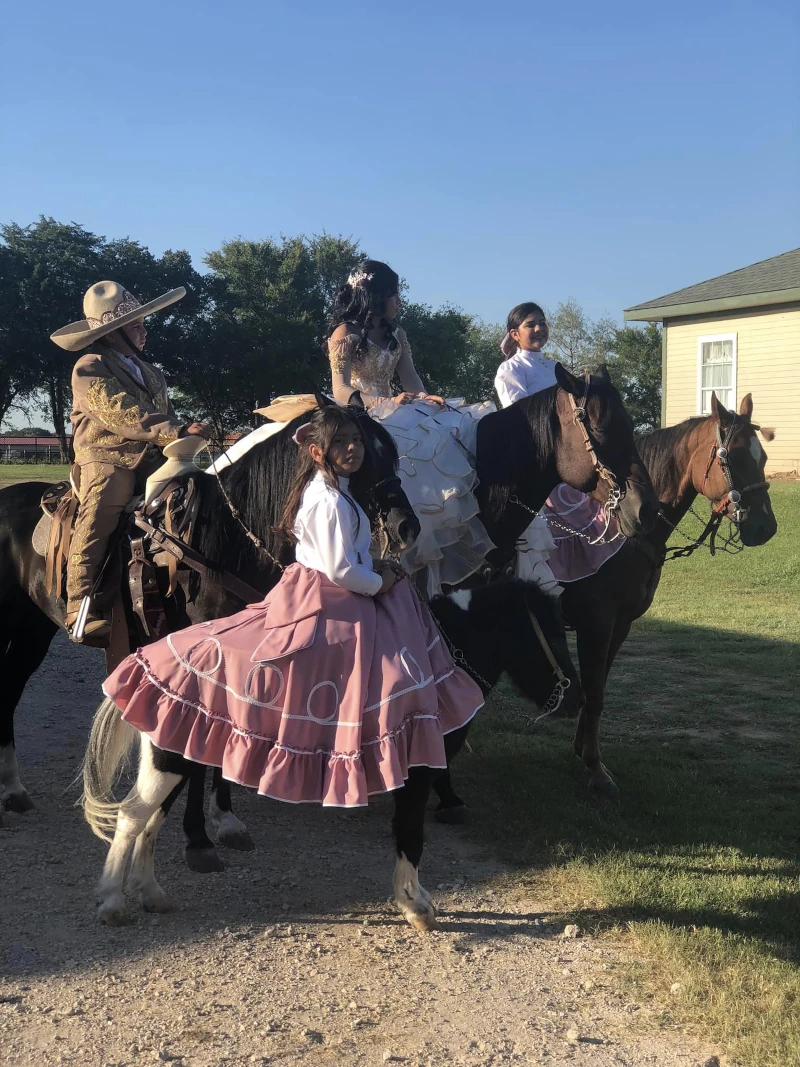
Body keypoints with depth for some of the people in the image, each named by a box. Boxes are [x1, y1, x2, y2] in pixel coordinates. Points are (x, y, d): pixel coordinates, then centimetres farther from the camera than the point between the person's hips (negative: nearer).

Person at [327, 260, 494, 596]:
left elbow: (411, 382, 9)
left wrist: (427, 399, -14)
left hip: (392, 412, 7)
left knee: (460, 427, -14)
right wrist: (387, 403, -26)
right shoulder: (345, 334, -4)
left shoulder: (396, 335, 16)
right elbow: (341, 392, -14)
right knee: (414, 443, -32)